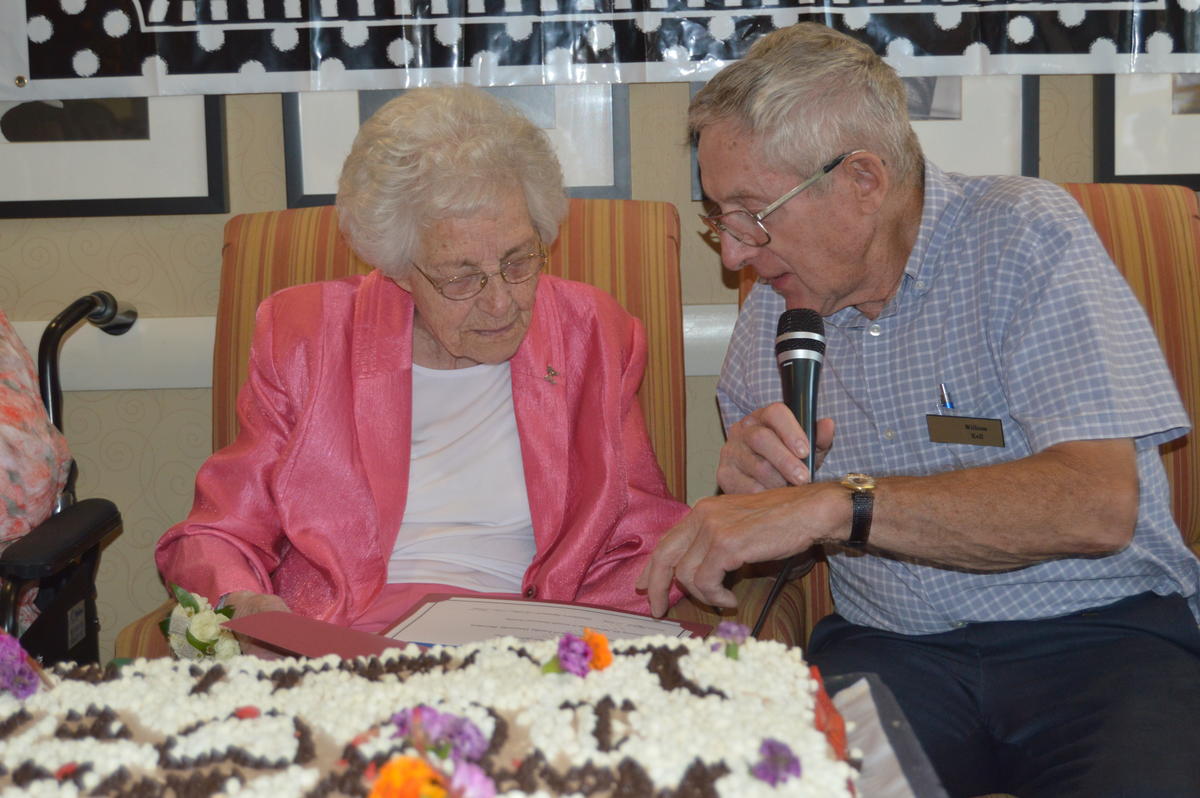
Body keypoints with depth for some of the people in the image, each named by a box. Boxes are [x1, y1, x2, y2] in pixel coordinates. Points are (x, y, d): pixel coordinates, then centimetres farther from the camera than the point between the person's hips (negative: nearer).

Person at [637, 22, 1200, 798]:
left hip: (1098, 632, -2)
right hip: (889, 648, 3)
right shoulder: (774, 305, 11)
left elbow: (1097, 503, -19)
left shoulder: (1024, 232, -6)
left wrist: (830, 504, -24)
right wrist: (747, 485, -4)